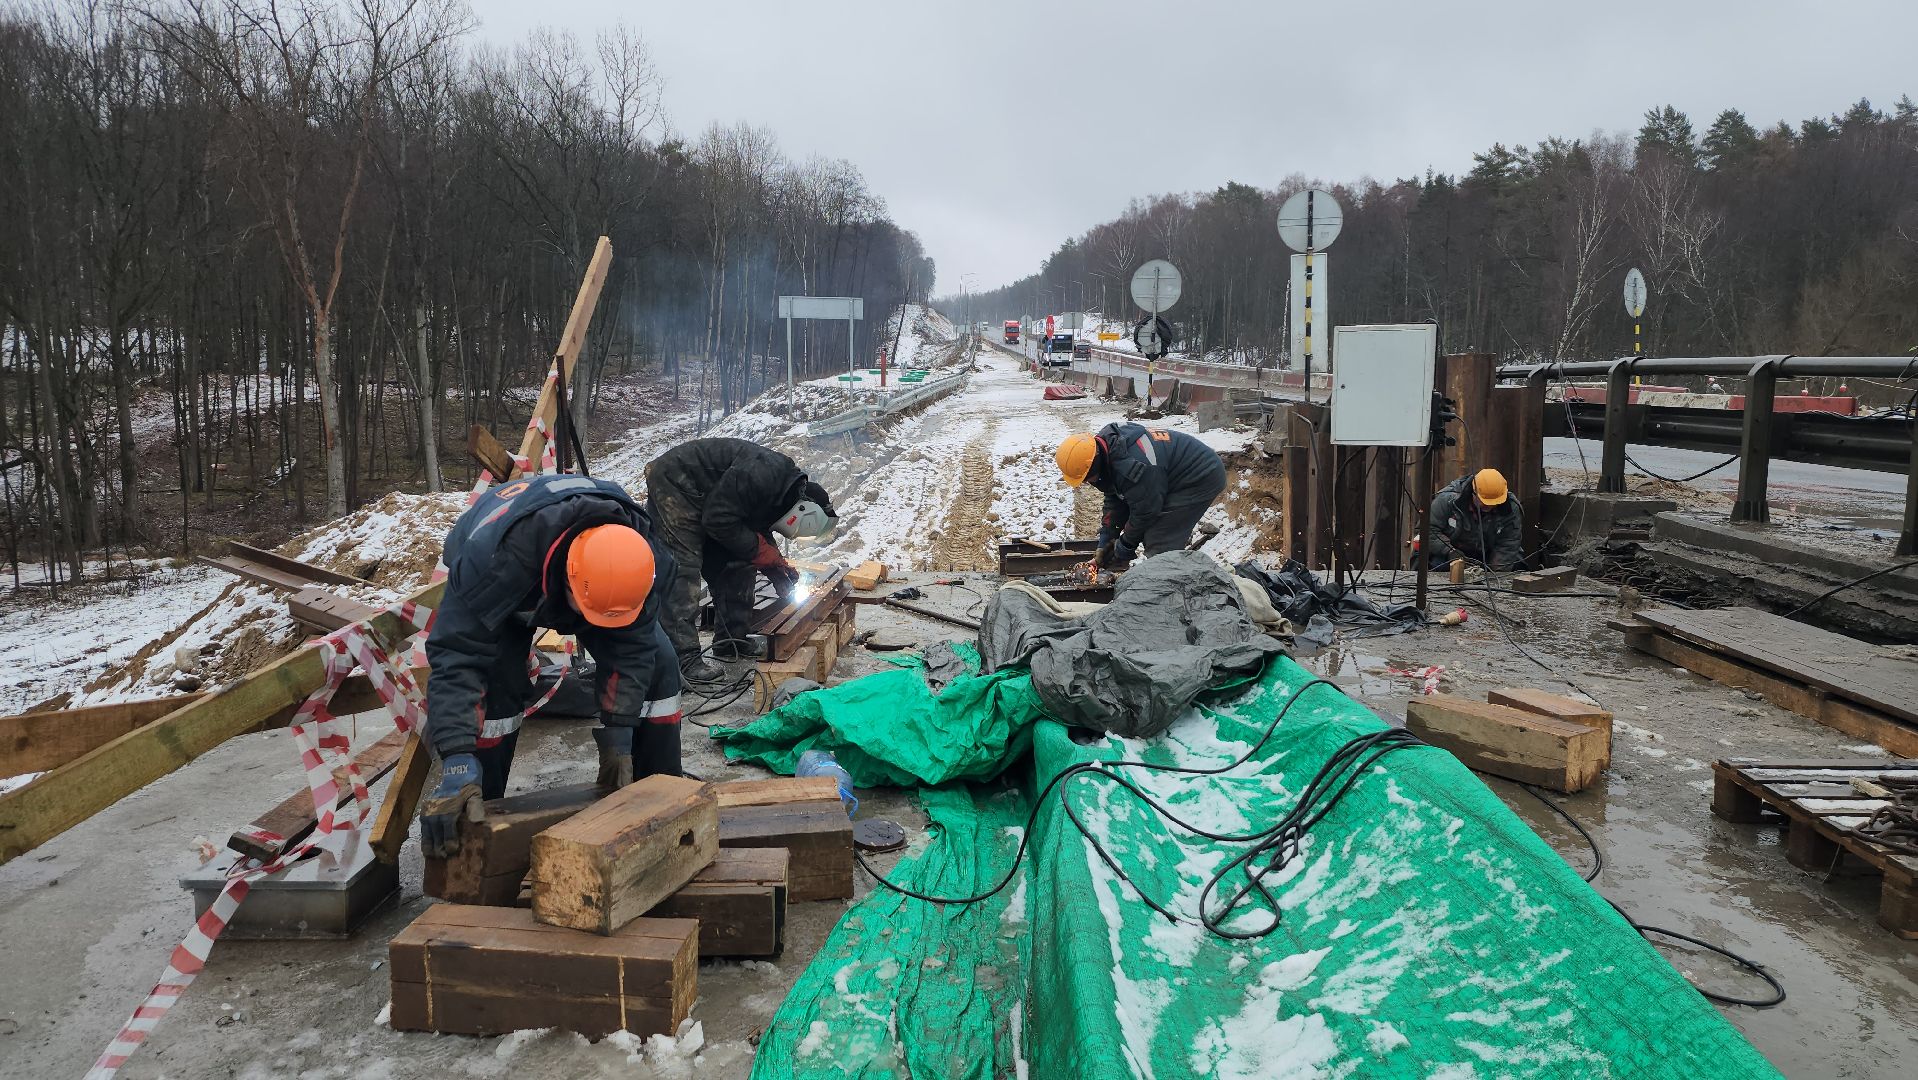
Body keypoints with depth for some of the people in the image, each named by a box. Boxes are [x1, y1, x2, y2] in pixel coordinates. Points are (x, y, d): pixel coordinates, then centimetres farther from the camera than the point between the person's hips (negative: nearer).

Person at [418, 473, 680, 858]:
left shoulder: (639, 553, -38)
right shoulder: (497, 556, -49)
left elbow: (630, 643, -27)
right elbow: (457, 655, -47)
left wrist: (617, 734, -30)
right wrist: (458, 761, -54)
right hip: (506, 593, -2)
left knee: (656, 664, -10)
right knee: (493, 679, -26)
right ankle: (474, 819, -9)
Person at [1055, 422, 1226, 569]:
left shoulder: (1130, 467, -34)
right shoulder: (1106, 444, -3)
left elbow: (1145, 510, -22)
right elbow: (1114, 498, 7)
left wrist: (1125, 545, -6)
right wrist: (1106, 538, 6)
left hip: (1202, 480, -10)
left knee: (1160, 545, -15)